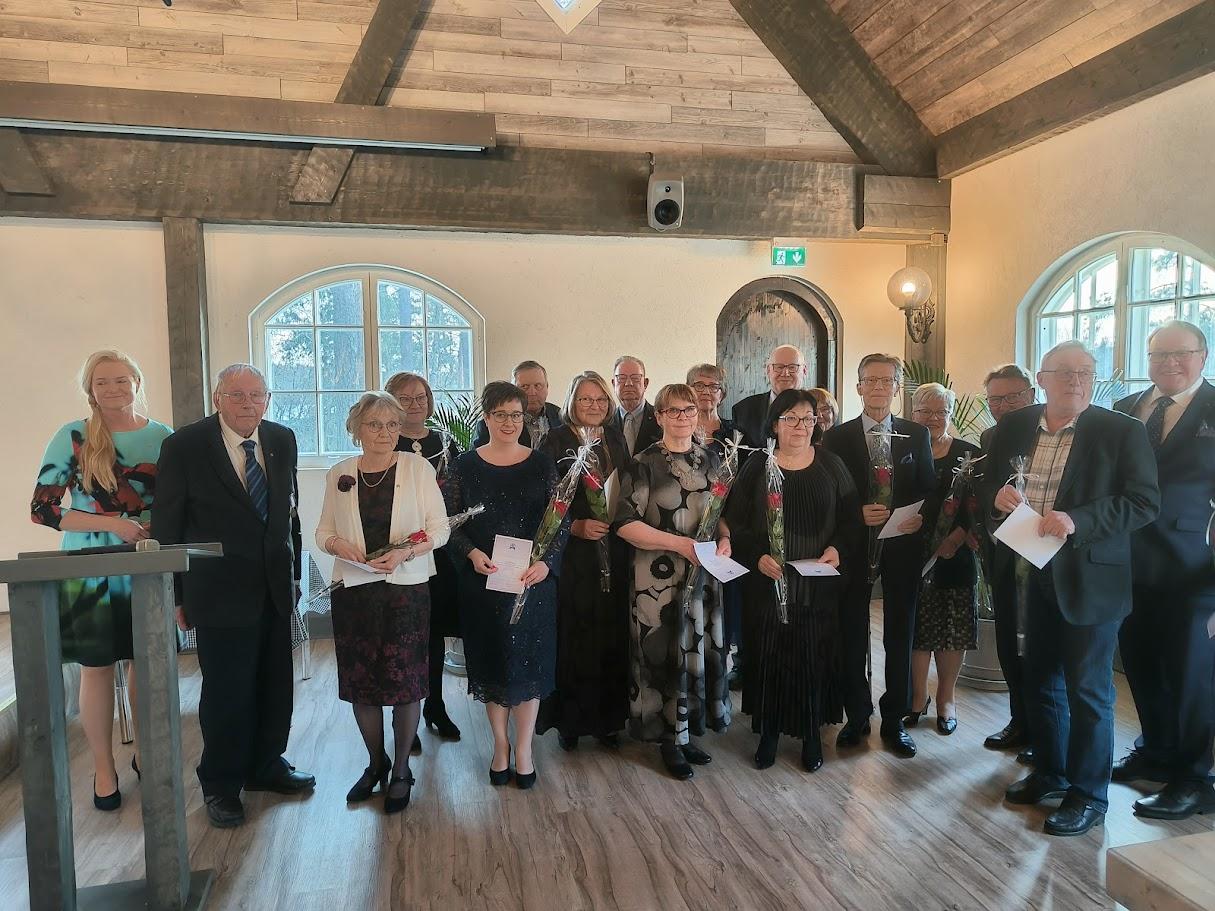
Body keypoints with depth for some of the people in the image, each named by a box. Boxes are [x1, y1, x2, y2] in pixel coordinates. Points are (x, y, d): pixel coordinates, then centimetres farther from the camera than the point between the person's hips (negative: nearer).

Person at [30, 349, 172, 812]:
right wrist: (112, 524, -17)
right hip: (90, 570, -2)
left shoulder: (163, 438, 1)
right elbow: (42, 509, -7)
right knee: (96, 667, 7)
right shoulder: (72, 437, -5)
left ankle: (144, 753, 30)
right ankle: (103, 769, 22)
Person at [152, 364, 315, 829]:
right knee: (227, 691, 4)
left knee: (275, 685, 14)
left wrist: (294, 573, 12)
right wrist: (174, 594, -5)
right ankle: (221, 785, 25)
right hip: (221, 590, -4)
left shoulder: (282, 440, 5)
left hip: (275, 586, 5)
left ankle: (266, 765, 36)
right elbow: (166, 525, -6)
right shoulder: (184, 445, -9)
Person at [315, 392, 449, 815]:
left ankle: (401, 771, 21)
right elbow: (323, 531, 12)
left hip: (406, 589, -3)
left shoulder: (417, 467, -2)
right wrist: (338, 544, -11)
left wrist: (404, 553, -21)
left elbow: (439, 527, -4)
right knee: (360, 680, 10)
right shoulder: (339, 475, 7)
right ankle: (376, 763, 31)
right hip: (354, 591, 3)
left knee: (405, 681, 2)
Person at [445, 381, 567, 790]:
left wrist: (546, 562, -16)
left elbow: (561, 522, -1)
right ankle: (500, 745, 26)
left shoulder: (542, 465, 1)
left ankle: (523, 750, 19)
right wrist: (472, 554, -16)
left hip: (533, 579, 0)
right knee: (491, 661, 9)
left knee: (529, 661, 5)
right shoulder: (466, 464, 1)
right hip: (483, 580, 0)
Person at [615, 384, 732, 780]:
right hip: (659, 577, -5)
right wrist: (681, 543, -20)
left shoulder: (710, 459, 8)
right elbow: (626, 524, -13)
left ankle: (687, 729, 27)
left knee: (698, 649, 10)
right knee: (665, 653, 1)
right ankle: (670, 737, 18)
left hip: (704, 573, 5)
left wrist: (724, 538, -3)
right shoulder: (644, 464, -8)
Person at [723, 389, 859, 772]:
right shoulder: (757, 468, 2)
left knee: (814, 656, 4)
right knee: (768, 656, 3)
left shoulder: (831, 465, 6)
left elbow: (851, 518, 4)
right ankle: (769, 731, 18)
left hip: (818, 583, 1)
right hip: (768, 580, 0)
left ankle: (812, 733, 21)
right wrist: (757, 556, -15)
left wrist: (838, 548, -13)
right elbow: (735, 522, -1)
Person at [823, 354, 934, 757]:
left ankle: (894, 720, 22)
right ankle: (856, 715, 23)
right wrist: (857, 514, -17)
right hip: (855, 545, -1)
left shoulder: (916, 435, 6)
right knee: (852, 634, 7)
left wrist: (920, 517, -13)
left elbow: (929, 490, 6)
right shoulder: (838, 437, 1)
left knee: (899, 635, 9)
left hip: (902, 546, 1)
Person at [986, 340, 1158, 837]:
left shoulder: (1122, 432, -9)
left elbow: (1145, 502, -13)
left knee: (1087, 690, 6)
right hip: (1034, 573, 5)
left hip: (1088, 577, -5)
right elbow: (990, 483, 13)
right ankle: (1049, 772, 37)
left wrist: (1077, 522, -26)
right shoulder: (1014, 427, 4)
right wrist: (998, 494, -11)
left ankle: (1089, 794, 22)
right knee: (1041, 680, 18)